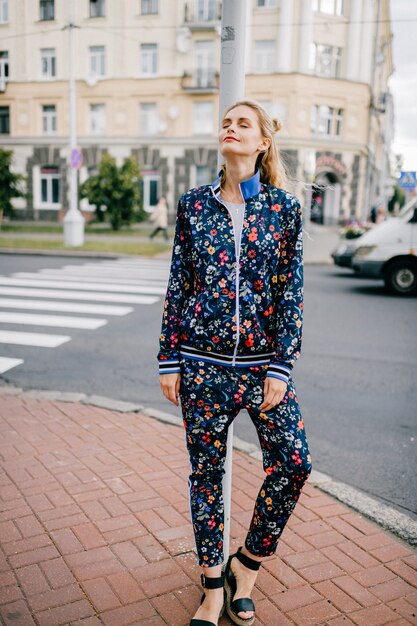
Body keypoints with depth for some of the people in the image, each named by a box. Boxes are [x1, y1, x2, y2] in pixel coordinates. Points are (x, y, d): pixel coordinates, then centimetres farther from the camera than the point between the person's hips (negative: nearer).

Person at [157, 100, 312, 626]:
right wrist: (168, 360, 2)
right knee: (206, 470, 8)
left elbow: (291, 291, -1)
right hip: (202, 360, 1)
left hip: (263, 361, 0)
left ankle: (245, 565, 23)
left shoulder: (284, 208, 1)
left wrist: (281, 367, -6)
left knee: (294, 463, -4)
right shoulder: (193, 204, 4)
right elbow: (178, 284, 5)